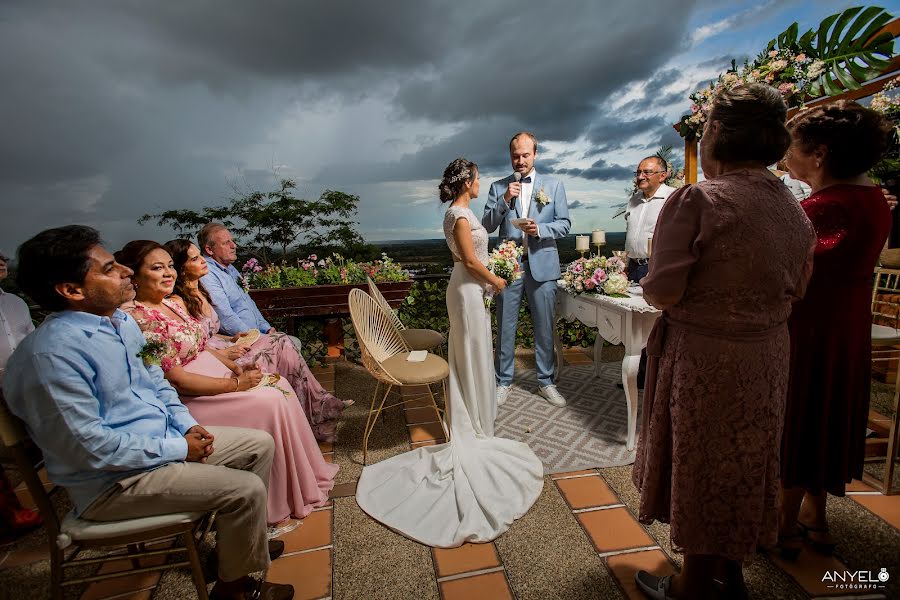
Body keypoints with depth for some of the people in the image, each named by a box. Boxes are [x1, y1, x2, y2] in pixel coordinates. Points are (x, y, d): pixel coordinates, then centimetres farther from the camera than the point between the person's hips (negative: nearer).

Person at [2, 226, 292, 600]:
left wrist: (187, 425, 0)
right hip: (112, 479, -9)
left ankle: (240, 538, 26)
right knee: (246, 489, -18)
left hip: (164, 439, 9)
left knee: (260, 444, 7)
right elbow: (91, 447, -26)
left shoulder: (121, 321, 4)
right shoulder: (53, 353, -26)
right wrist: (178, 448, -17)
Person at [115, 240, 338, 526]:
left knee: (280, 385, -6)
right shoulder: (140, 318, -18)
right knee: (270, 402, -19)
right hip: (185, 401, -8)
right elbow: (176, 379, -21)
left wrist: (237, 368, 0)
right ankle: (277, 508, -4)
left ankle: (308, 474, 5)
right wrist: (236, 384, -18)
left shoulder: (175, 302, 10)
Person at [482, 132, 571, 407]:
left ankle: (545, 381, 23)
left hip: (542, 264, 0)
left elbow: (564, 224, 4)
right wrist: (504, 200, -12)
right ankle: (503, 381, 20)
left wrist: (540, 229, -15)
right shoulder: (498, 187, 8)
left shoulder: (554, 186, 8)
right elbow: (487, 226, 1)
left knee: (545, 327, 7)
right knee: (505, 327, 5)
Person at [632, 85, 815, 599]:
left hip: (705, 358, -6)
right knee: (746, 461, 22)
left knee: (701, 466, 11)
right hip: (769, 354, 7)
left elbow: (663, 293, -23)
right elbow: (797, 289, 11)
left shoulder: (697, 200, -21)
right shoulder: (794, 207, 2)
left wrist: (648, 282, -2)